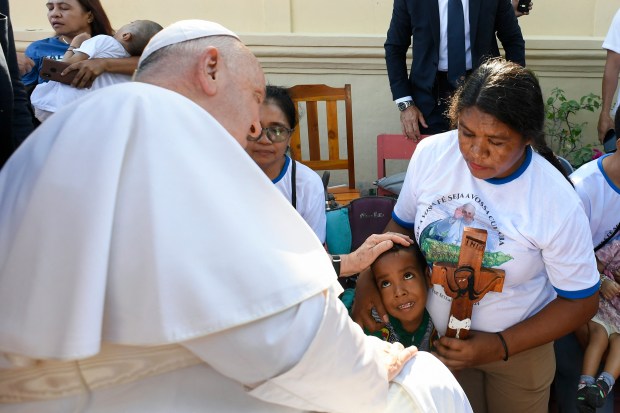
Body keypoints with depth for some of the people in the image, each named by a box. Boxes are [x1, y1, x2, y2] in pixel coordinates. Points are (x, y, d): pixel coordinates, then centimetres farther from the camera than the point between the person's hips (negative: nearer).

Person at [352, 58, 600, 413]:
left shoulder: (557, 203, -26)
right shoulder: (431, 153, -18)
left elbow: (581, 301, -14)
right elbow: (402, 224, 0)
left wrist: (500, 347, -21)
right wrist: (369, 279, -17)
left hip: (517, 344, -2)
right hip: (437, 335, 2)